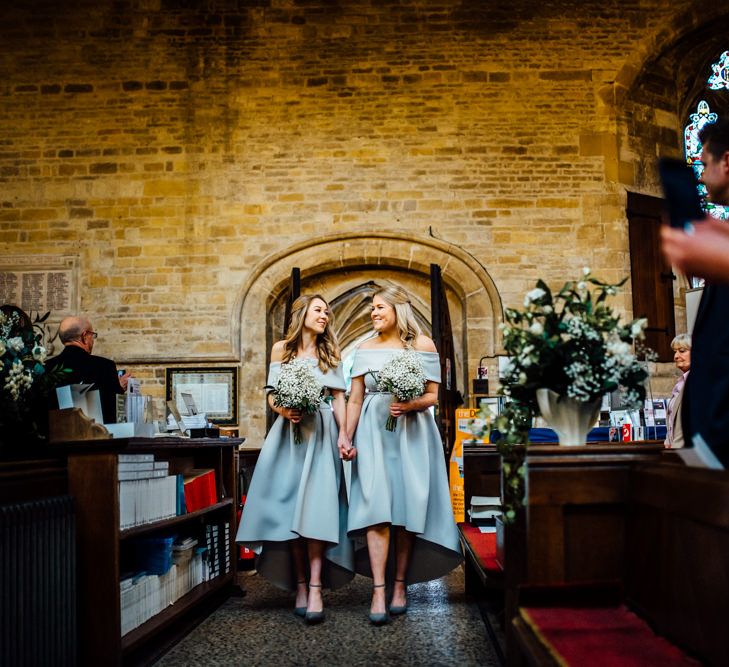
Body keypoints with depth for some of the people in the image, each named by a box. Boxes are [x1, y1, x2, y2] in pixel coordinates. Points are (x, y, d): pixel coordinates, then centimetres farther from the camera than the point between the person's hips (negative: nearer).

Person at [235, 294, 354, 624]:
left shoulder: (330, 352, 13)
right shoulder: (281, 349, 12)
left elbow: (338, 397, 7)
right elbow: (272, 394, 10)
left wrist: (343, 434, -5)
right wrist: (282, 409, -12)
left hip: (321, 435, -1)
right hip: (289, 433, 1)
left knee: (316, 508, -12)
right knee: (290, 508, -3)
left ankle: (315, 588, -17)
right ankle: (300, 585, 3)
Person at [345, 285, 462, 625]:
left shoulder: (422, 345, 3)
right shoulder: (365, 349, 10)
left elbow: (433, 395, 2)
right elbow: (355, 399, 9)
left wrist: (409, 405, -17)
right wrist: (347, 438, 1)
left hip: (412, 433, -1)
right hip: (374, 432, 1)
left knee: (406, 508, 1)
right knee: (376, 508, -8)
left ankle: (400, 584, 12)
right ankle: (378, 591, -10)